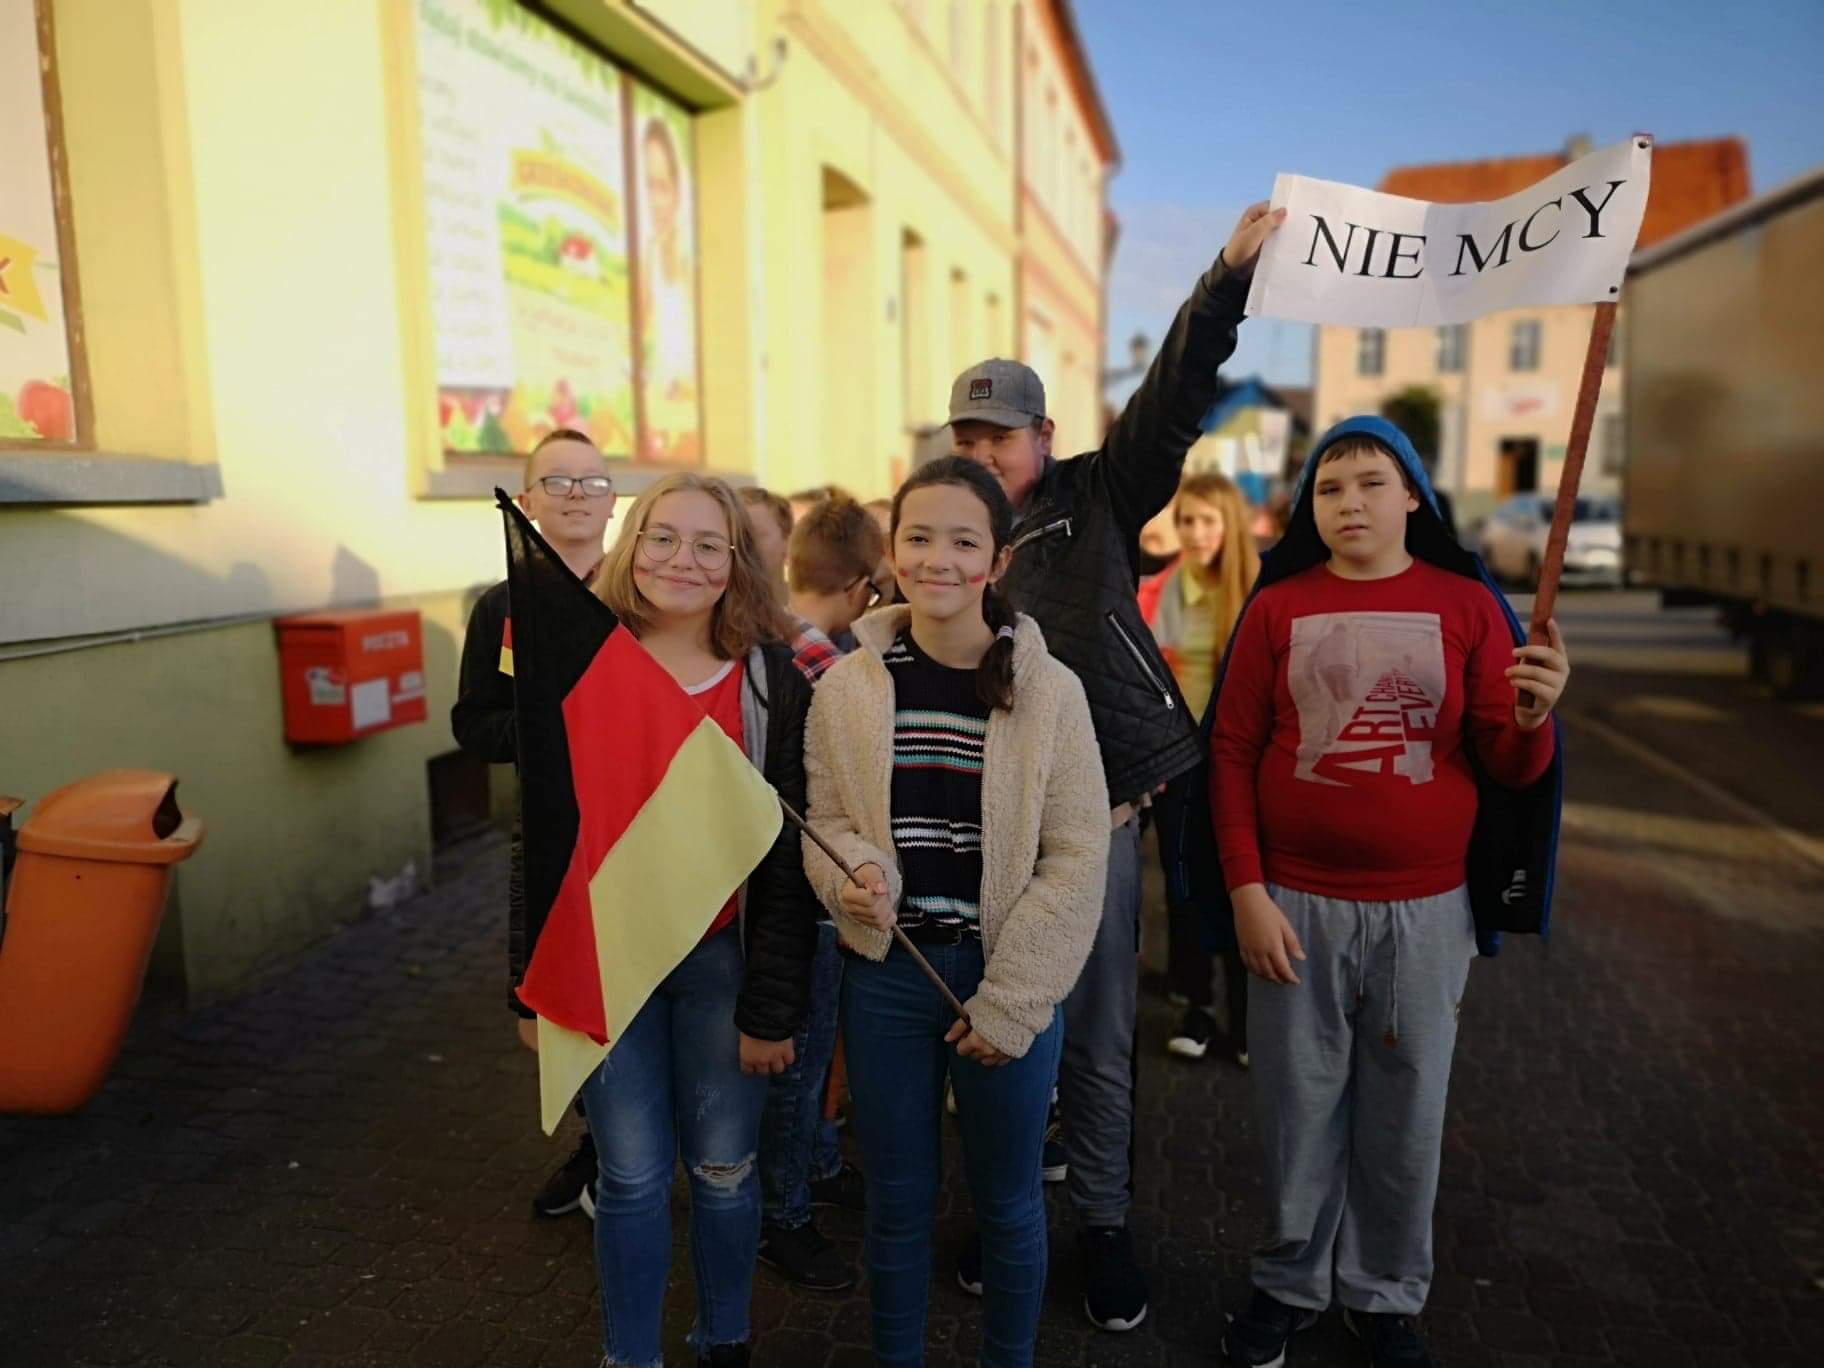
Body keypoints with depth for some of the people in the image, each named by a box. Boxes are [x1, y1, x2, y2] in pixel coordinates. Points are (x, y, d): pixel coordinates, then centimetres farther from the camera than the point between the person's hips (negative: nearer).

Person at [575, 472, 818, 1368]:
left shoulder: (771, 682, -7)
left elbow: (787, 855, -6)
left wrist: (772, 1005, -7)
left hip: (724, 957, 0)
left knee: (724, 1168, 13)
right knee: (632, 1175, 10)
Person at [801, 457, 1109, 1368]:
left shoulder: (1049, 690, -9)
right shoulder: (847, 687, -3)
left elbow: (1076, 859, -7)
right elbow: (827, 822, 5)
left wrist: (1008, 1001, -10)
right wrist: (850, 873, -18)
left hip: (1011, 984, -1)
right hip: (885, 972, 2)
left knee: (1007, 1202, 16)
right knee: (898, 1200, 17)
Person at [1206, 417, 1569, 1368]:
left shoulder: (1466, 604, 0)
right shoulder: (1276, 608, 0)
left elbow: (1507, 770, 0)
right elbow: (1233, 754, 0)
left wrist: (1532, 719, -23)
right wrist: (1246, 893, -7)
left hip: (1426, 912, 0)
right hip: (1296, 906, 0)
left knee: (1404, 1117, 14)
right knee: (1299, 1109, 12)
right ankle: (1290, 1284, 34)